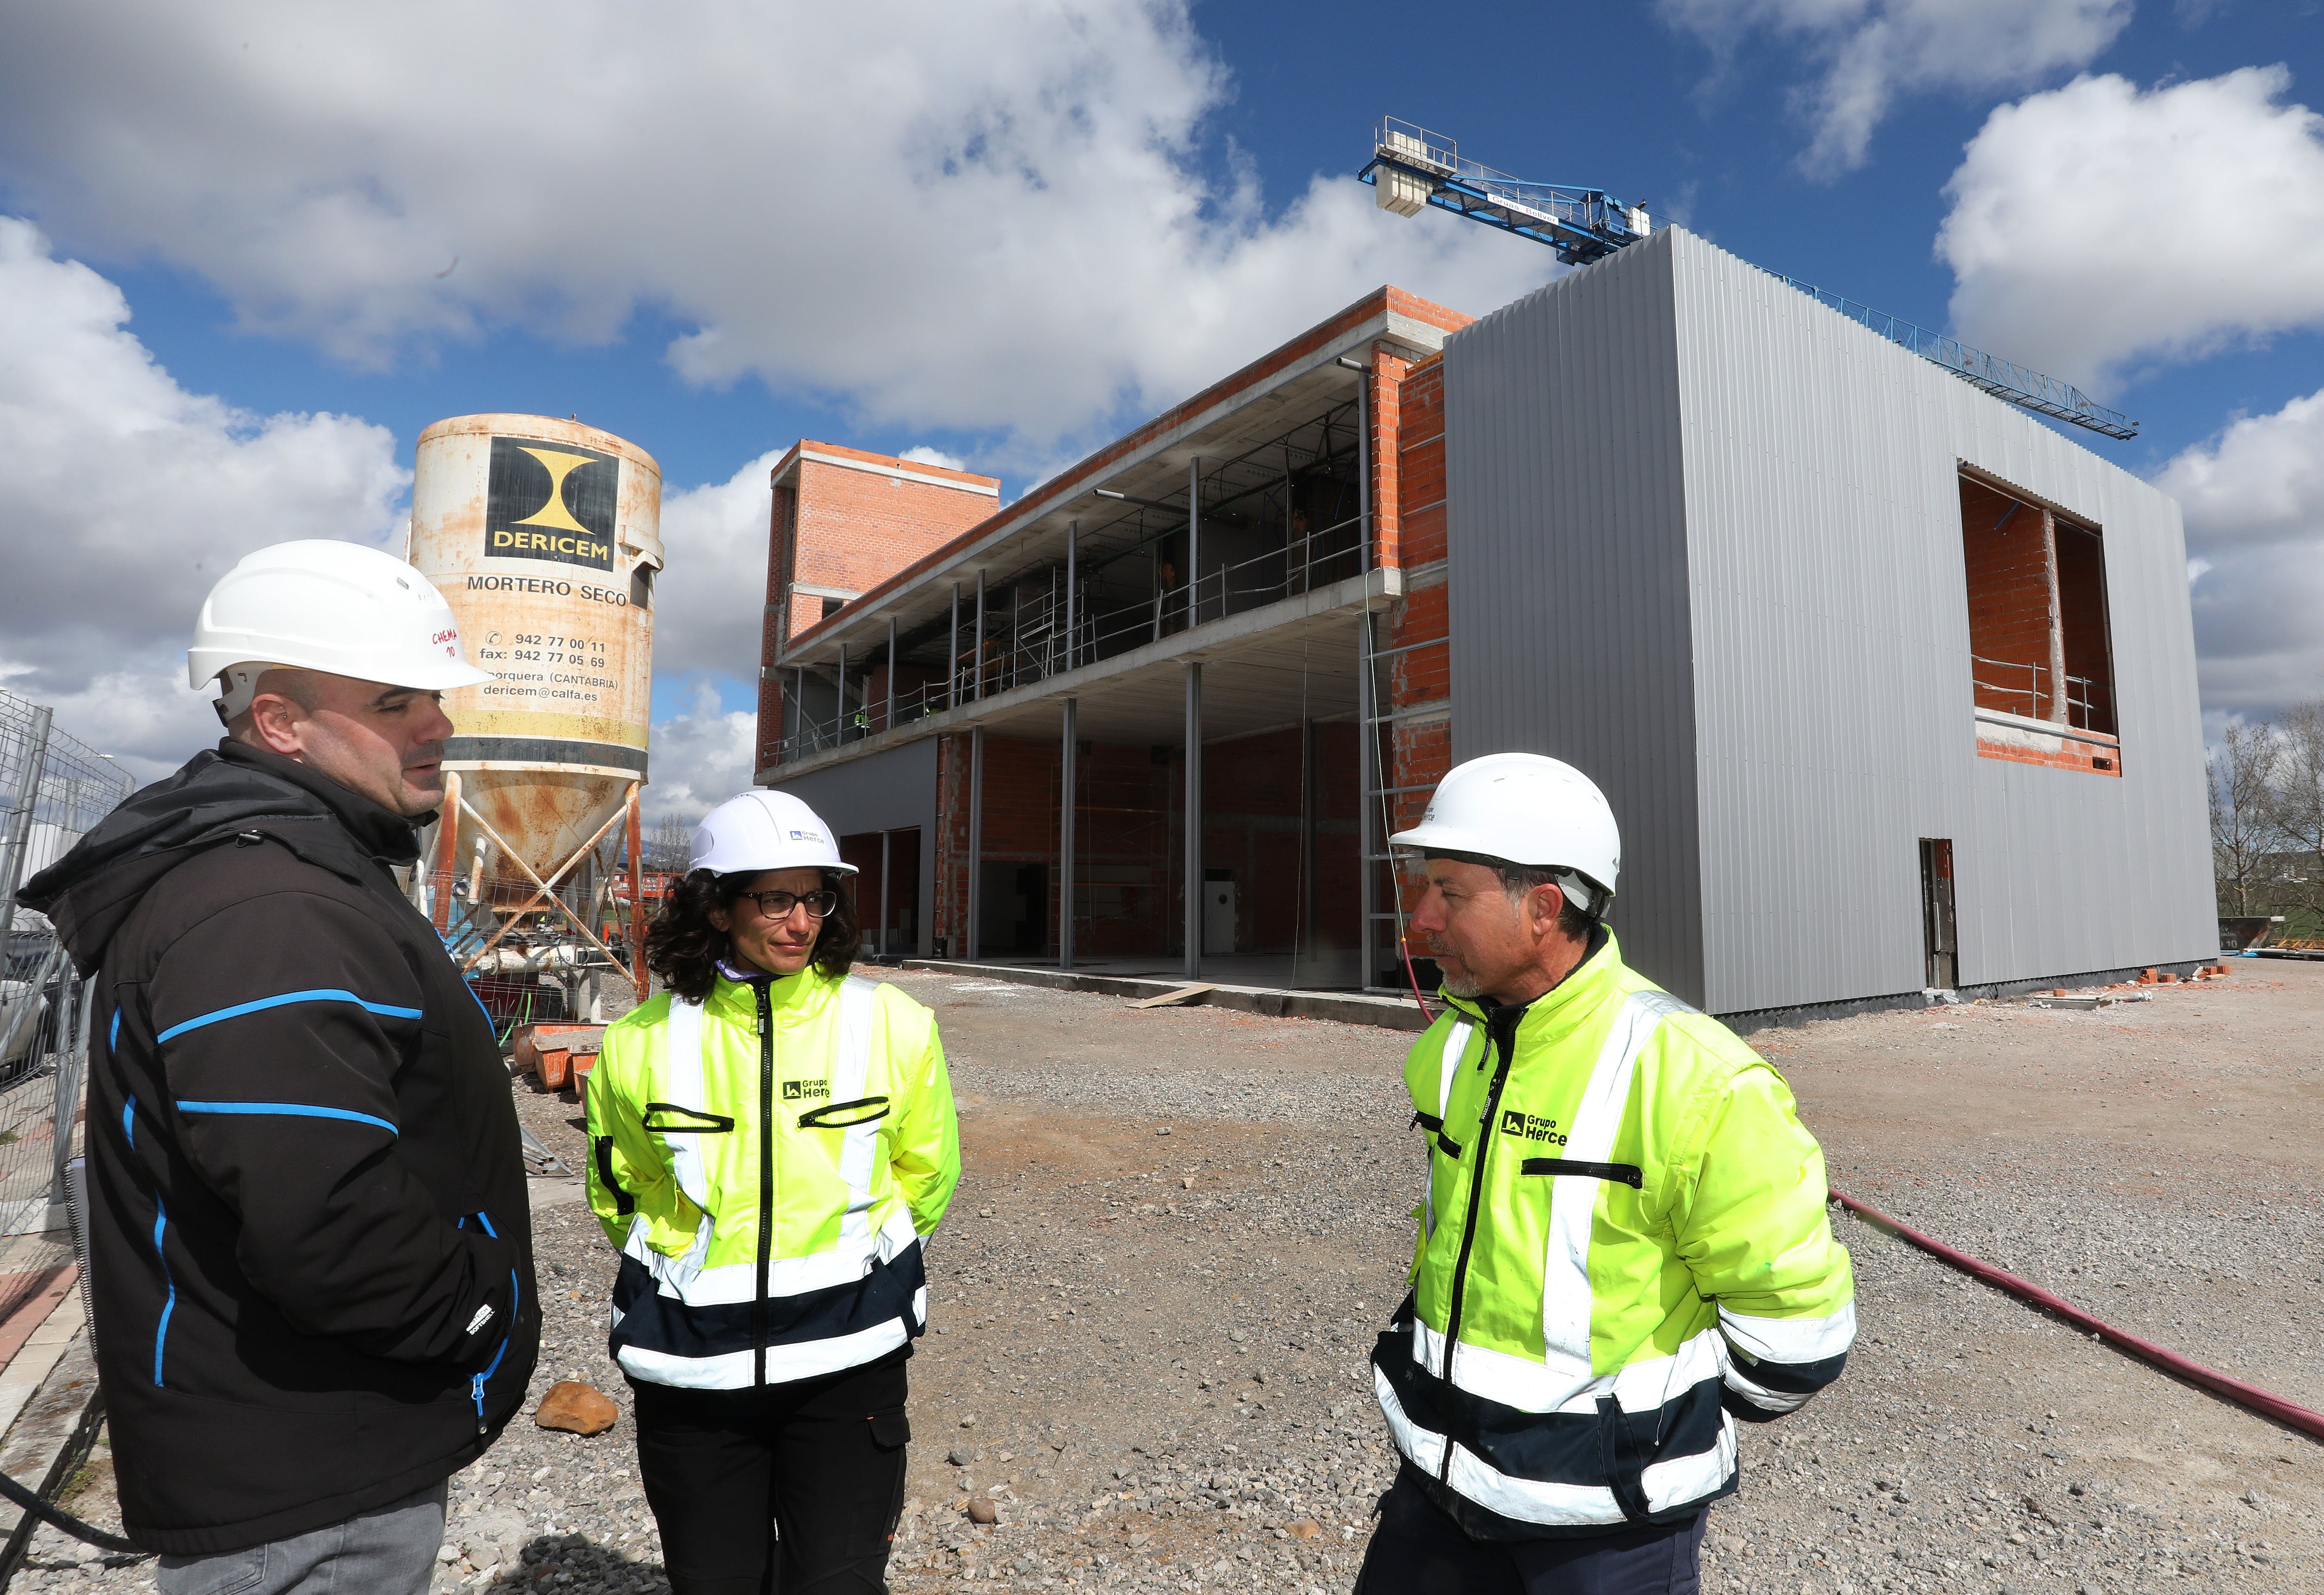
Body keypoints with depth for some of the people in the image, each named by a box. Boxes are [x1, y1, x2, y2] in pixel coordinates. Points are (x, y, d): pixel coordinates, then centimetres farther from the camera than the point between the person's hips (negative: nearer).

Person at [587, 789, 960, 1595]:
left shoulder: (893, 1026, -7)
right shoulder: (642, 1043, -5)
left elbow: (926, 1174, 7)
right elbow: (620, 1193, 12)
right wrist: (699, 1270, 11)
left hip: (846, 1359, -1)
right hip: (689, 1368, 2)